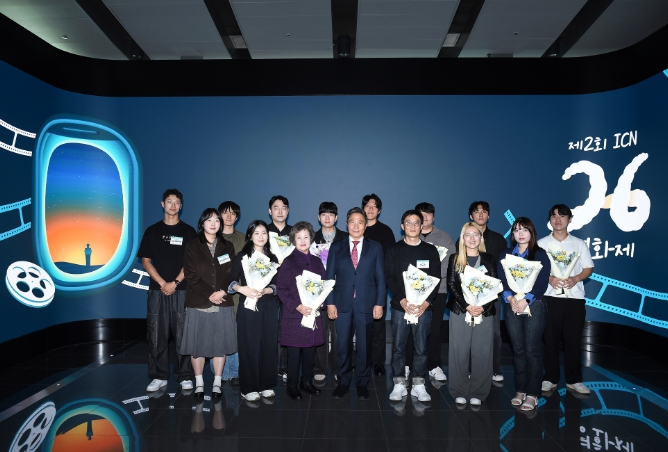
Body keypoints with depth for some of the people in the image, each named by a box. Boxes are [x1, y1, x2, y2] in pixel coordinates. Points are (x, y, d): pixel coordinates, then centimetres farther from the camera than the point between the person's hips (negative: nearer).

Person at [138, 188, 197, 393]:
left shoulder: (188, 232, 6)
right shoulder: (152, 231, 10)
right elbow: (146, 261, 5)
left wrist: (175, 283, -10)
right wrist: (162, 283, -7)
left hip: (181, 290, -1)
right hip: (157, 289, 2)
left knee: (182, 335, 0)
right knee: (156, 335, 3)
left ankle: (185, 377, 8)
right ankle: (159, 376, 13)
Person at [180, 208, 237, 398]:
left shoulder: (227, 247, 11)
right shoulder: (192, 246, 4)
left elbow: (232, 274, 5)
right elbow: (191, 275, -4)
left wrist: (223, 292, -12)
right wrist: (209, 294, -12)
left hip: (223, 304, 2)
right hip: (198, 303, -1)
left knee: (220, 343, 4)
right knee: (197, 344, 3)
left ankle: (217, 383, 15)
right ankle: (199, 383, 16)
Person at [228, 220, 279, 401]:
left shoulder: (272, 258, 10)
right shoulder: (242, 256, 1)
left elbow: (276, 285, 5)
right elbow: (232, 281, -4)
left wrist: (264, 291, -13)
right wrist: (242, 289, -23)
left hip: (269, 307, 3)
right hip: (248, 306, -3)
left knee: (268, 345, 6)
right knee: (249, 346, -1)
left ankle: (266, 384, 17)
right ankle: (249, 388, 8)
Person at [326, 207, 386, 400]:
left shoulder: (375, 247, 6)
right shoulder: (336, 247, 7)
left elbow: (380, 277, 3)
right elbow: (330, 277, 4)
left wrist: (379, 303, -4)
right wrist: (330, 302, -4)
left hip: (366, 304, 0)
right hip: (342, 303, 1)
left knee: (364, 346, 8)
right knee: (343, 346, 7)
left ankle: (362, 383, 23)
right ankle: (343, 382, 22)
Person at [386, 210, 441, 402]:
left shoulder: (431, 250, 8)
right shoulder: (394, 250, 5)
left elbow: (436, 279, 4)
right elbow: (389, 277, -1)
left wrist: (426, 302, -9)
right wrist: (403, 300, -13)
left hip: (424, 307, 1)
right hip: (400, 306, 0)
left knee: (421, 347, 5)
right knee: (398, 346, 4)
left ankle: (419, 385, 16)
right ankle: (399, 384, 14)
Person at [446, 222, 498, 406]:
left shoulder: (489, 259, 8)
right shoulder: (455, 258, 6)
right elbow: (452, 285, -2)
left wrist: (483, 307, -12)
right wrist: (467, 306, -13)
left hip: (484, 312, 1)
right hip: (460, 311, -1)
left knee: (482, 352, 3)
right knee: (459, 351, 2)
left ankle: (478, 393, 13)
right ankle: (459, 391, 12)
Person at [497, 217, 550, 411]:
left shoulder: (540, 254, 2)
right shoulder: (505, 255, 11)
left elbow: (542, 283, -7)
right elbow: (501, 279, 2)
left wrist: (526, 300, -18)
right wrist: (510, 298, -15)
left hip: (534, 306, -3)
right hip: (512, 306, 3)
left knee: (532, 350, -3)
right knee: (518, 350, 7)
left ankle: (532, 394, 4)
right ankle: (520, 390, 16)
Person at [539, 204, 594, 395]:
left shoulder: (579, 244, 8)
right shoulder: (541, 243, 4)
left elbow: (589, 268, 8)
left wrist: (575, 279, -11)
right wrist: (549, 278, -15)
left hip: (574, 297, 1)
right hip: (550, 297, -1)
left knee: (573, 340, 5)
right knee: (550, 339, 4)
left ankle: (574, 380, 17)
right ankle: (550, 378, 15)